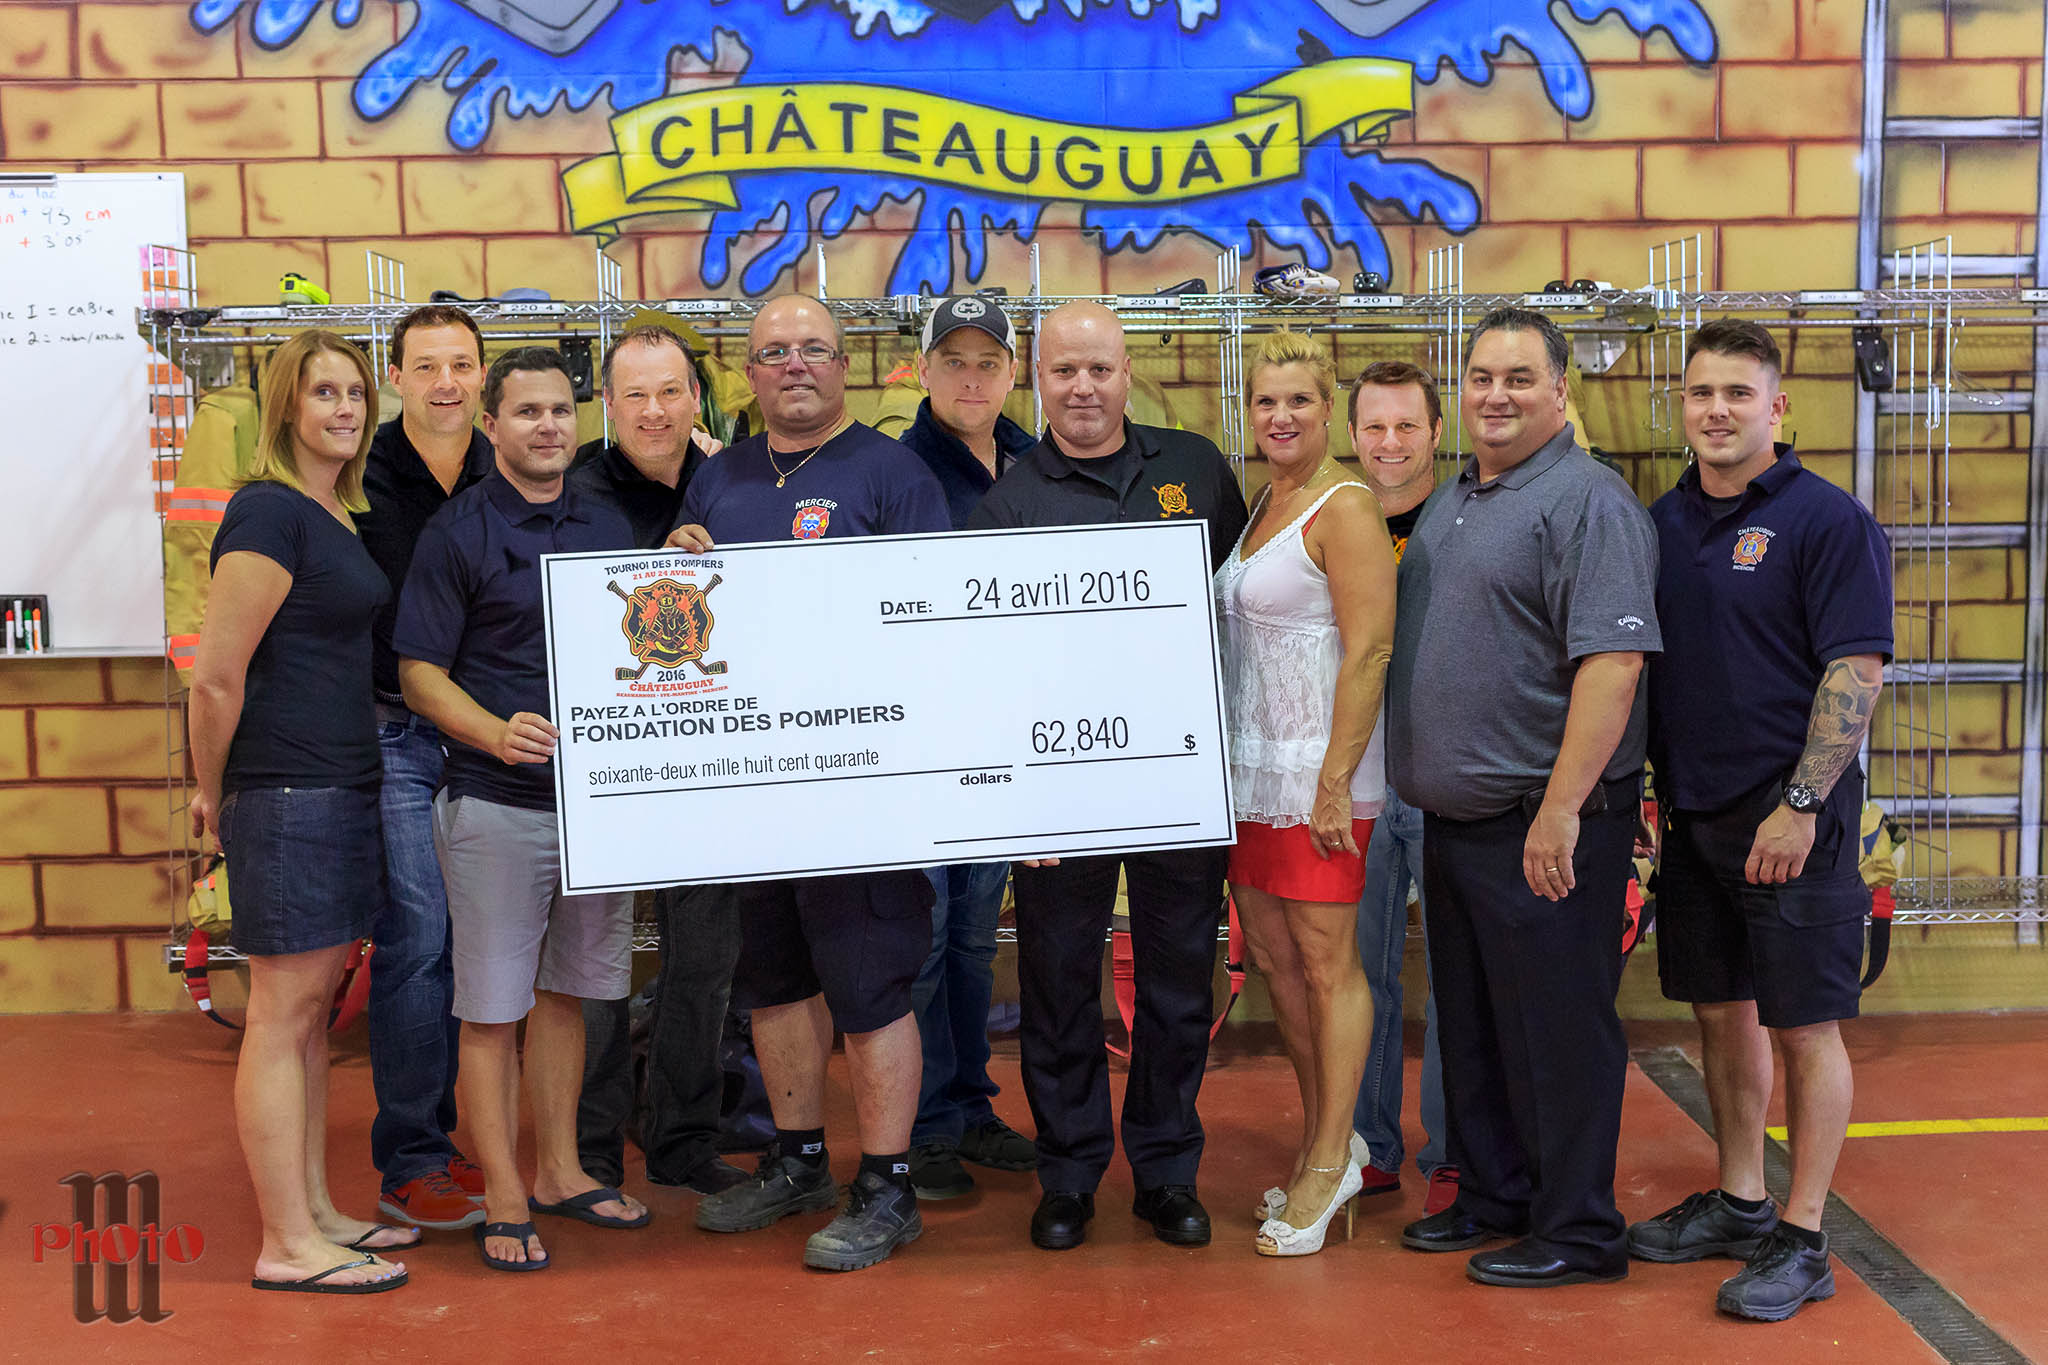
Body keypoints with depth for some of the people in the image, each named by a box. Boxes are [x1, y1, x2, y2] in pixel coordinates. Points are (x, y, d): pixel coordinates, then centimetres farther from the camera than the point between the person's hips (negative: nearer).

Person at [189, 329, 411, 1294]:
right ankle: (287, 1245, 7)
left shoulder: (339, 517, 14)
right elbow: (217, 676, -16)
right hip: (286, 792, -9)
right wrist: (214, 792, -5)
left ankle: (316, 1214, 25)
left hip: (344, 790, 9)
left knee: (313, 1011, 14)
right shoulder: (270, 511, -13)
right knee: (283, 1014, -2)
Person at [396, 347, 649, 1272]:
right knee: (492, 1008, 1)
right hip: (498, 805, -5)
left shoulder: (609, 529, 11)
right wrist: (499, 734, -23)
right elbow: (420, 673, -6)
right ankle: (503, 1198, 12)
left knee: (564, 993, 16)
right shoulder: (457, 531, -4)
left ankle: (559, 1171, 28)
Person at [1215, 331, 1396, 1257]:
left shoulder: (1344, 508, -11)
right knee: (1271, 956, 12)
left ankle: (1329, 1166, 11)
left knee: (1327, 964, 0)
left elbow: (1369, 650, -16)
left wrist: (1335, 779, -20)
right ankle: (1323, 1142, 26)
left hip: (1316, 768, -9)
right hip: (1249, 764, 9)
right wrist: (1229, 757, 15)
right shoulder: (1259, 505, 15)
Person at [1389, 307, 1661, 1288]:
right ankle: (1493, 1196, 31)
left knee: (1556, 1030, 0)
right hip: (1453, 820, 9)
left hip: (1543, 825, -9)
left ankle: (1576, 1232, 13)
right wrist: (1419, 783, 19)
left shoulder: (1587, 501, -13)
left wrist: (1560, 810, -26)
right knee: (1470, 1024, 17)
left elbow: (1612, 662, -22)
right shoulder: (1449, 502, 16)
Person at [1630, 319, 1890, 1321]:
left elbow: (1856, 672, -14)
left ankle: (1801, 1240, 11)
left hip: (1791, 819, -6)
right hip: (1691, 813, 6)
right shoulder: (1661, 522, 10)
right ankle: (1739, 1203, 28)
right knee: (1720, 1010, 14)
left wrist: (1800, 804, -19)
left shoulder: (1828, 521, -9)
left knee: (1802, 1025, 1)